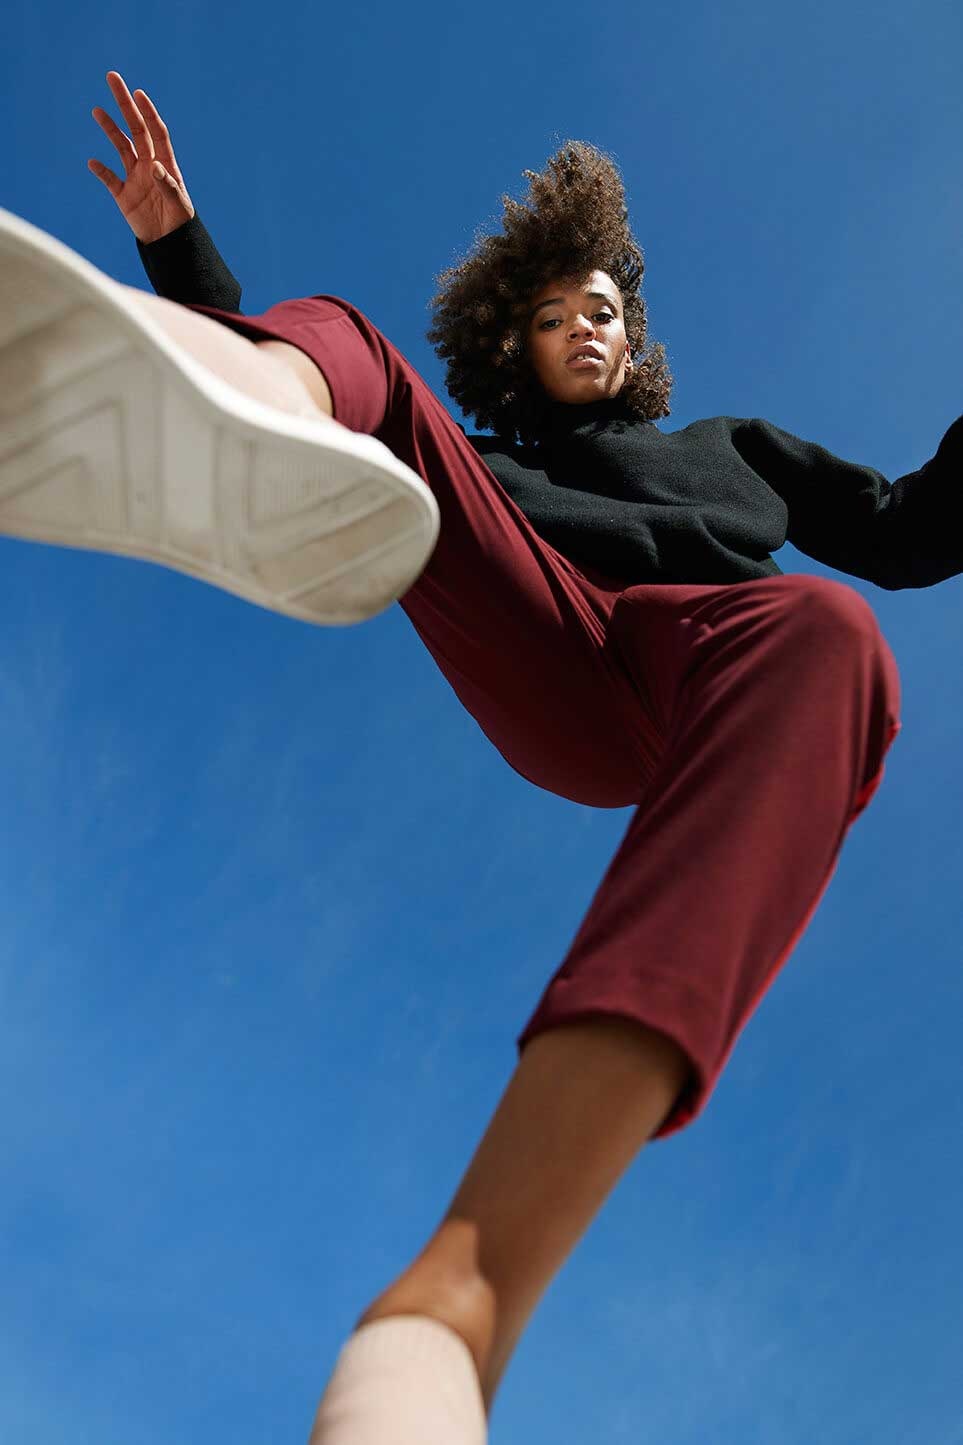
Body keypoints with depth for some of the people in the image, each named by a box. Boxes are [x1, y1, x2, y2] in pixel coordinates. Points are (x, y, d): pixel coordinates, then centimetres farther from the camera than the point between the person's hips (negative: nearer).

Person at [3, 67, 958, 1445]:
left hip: (709, 675, 0)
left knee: (824, 627, -39)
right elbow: (302, 354, 31)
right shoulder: (485, 461, 40)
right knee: (337, 341, -8)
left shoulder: (734, 442, 42)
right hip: (556, 680, 1)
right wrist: (178, 244, 24)